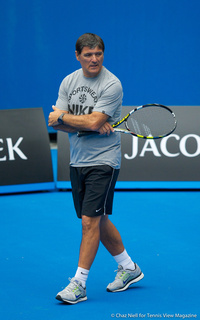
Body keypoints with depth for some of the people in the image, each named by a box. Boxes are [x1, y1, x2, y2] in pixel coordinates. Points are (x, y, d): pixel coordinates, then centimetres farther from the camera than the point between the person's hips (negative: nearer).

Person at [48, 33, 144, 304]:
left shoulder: (111, 84, -13)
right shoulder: (68, 82, 6)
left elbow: (93, 122, -22)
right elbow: (57, 123, -2)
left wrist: (63, 116, -7)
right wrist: (88, 125, -16)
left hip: (103, 161, -7)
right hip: (78, 161, 7)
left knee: (90, 220, -10)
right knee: (99, 220, 15)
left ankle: (79, 284, -5)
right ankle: (128, 268, 31)